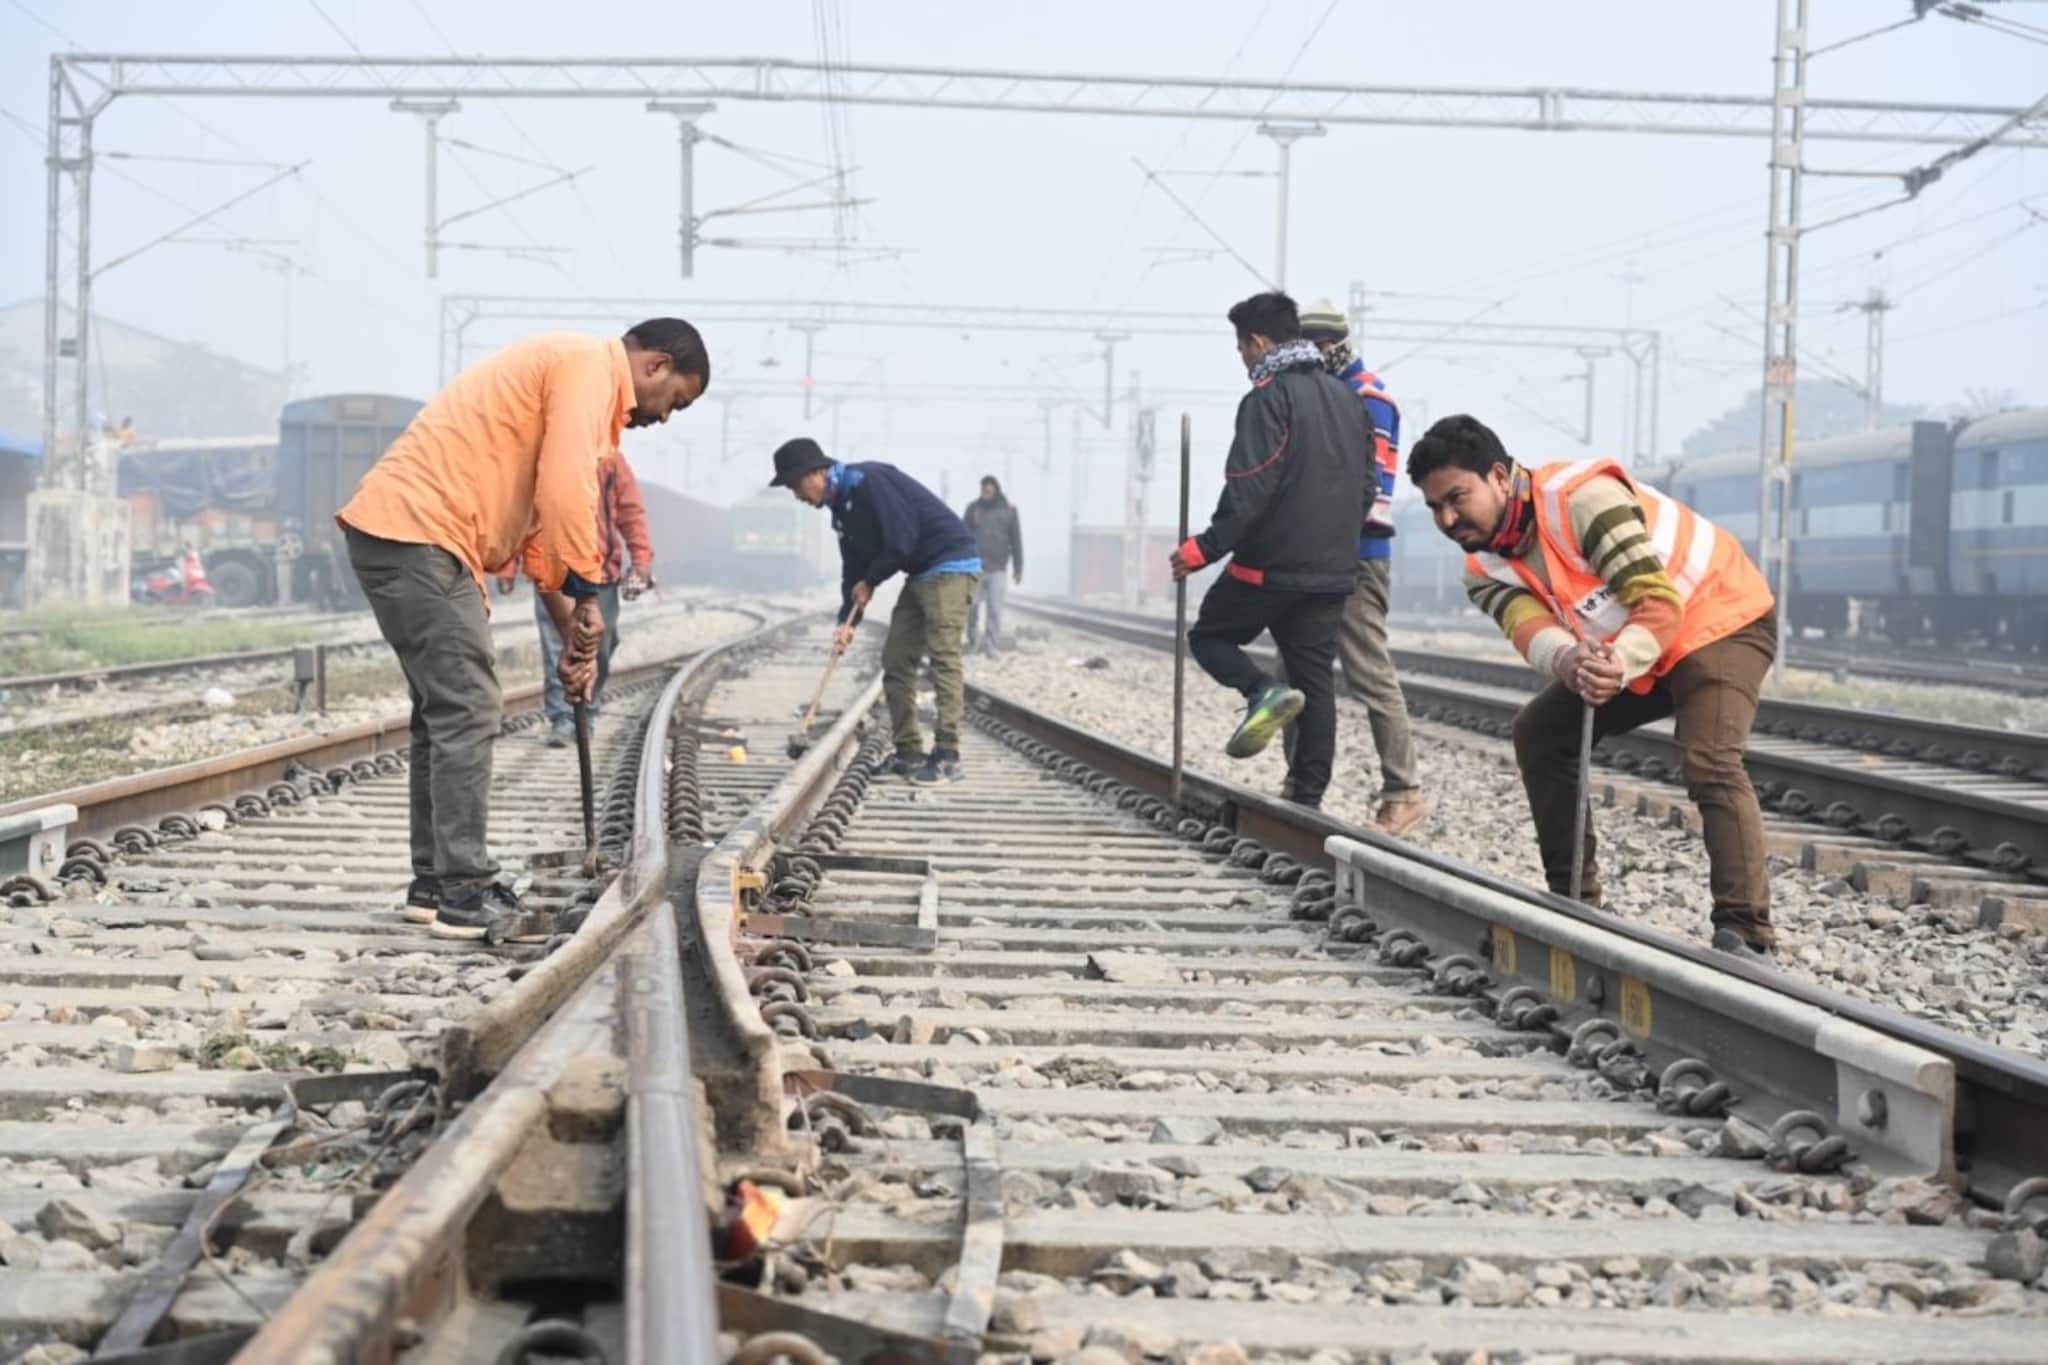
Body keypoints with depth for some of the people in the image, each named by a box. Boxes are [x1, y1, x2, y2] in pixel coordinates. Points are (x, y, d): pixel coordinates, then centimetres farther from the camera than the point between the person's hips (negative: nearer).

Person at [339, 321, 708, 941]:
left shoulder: (568, 376, 25)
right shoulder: (589, 364, -7)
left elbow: (538, 519, 26)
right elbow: (565, 493, -19)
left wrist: (573, 634, 21)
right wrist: (586, 598, -12)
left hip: (394, 532, 11)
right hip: (417, 531, -11)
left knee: (444, 709, 15)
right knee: (467, 710, -8)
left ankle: (435, 881, 20)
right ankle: (464, 893, -6)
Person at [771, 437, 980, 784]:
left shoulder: (868, 482, -19)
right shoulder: (842, 507, 12)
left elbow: (901, 541, -22)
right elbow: (853, 567, 15)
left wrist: (870, 583, -8)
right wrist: (848, 621, 3)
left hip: (950, 564, -10)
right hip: (920, 574, 10)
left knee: (943, 656, -15)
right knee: (895, 661, 6)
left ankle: (947, 757, -16)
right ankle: (909, 753, 10)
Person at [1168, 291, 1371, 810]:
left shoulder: (1268, 398, -12)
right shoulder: (1346, 398, 14)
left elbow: (1249, 490, -19)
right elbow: (1365, 486, 19)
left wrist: (1205, 548, -15)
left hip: (1271, 563, -7)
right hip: (1333, 569, 7)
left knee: (1209, 634, 13)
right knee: (1315, 677, 8)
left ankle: (1263, 691, -15)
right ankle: (1307, 797, 5)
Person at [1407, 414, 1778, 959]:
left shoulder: (1581, 496, -30)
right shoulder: (1485, 568, -4)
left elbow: (1660, 600, -33)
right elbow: (1529, 626, -25)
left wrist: (1622, 663, -51)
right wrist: (1567, 659, -49)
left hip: (1719, 618, -9)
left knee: (1710, 764, -29)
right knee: (1538, 732, 4)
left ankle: (1746, 936, -34)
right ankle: (1573, 904, 11)